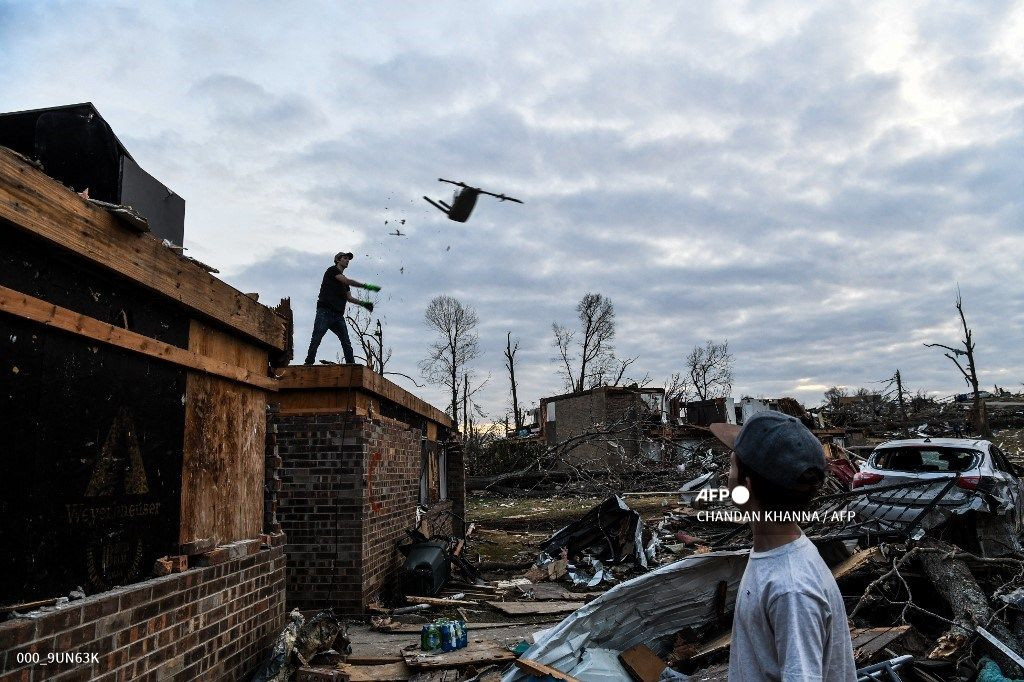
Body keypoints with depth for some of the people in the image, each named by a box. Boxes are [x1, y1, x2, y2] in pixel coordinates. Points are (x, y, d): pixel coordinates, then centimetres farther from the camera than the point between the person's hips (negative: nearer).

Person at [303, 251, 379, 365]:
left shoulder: (344, 281, 25)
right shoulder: (332, 270, 3)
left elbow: (349, 298, 16)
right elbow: (348, 281, -11)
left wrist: (363, 303, 1)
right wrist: (367, 286, -14)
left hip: (338, 315, 7)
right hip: (325, 312, -7)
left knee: (347, 343, -3)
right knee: (316, 339, -10)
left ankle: (351, 365, -5)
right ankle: (309, 363, -6)